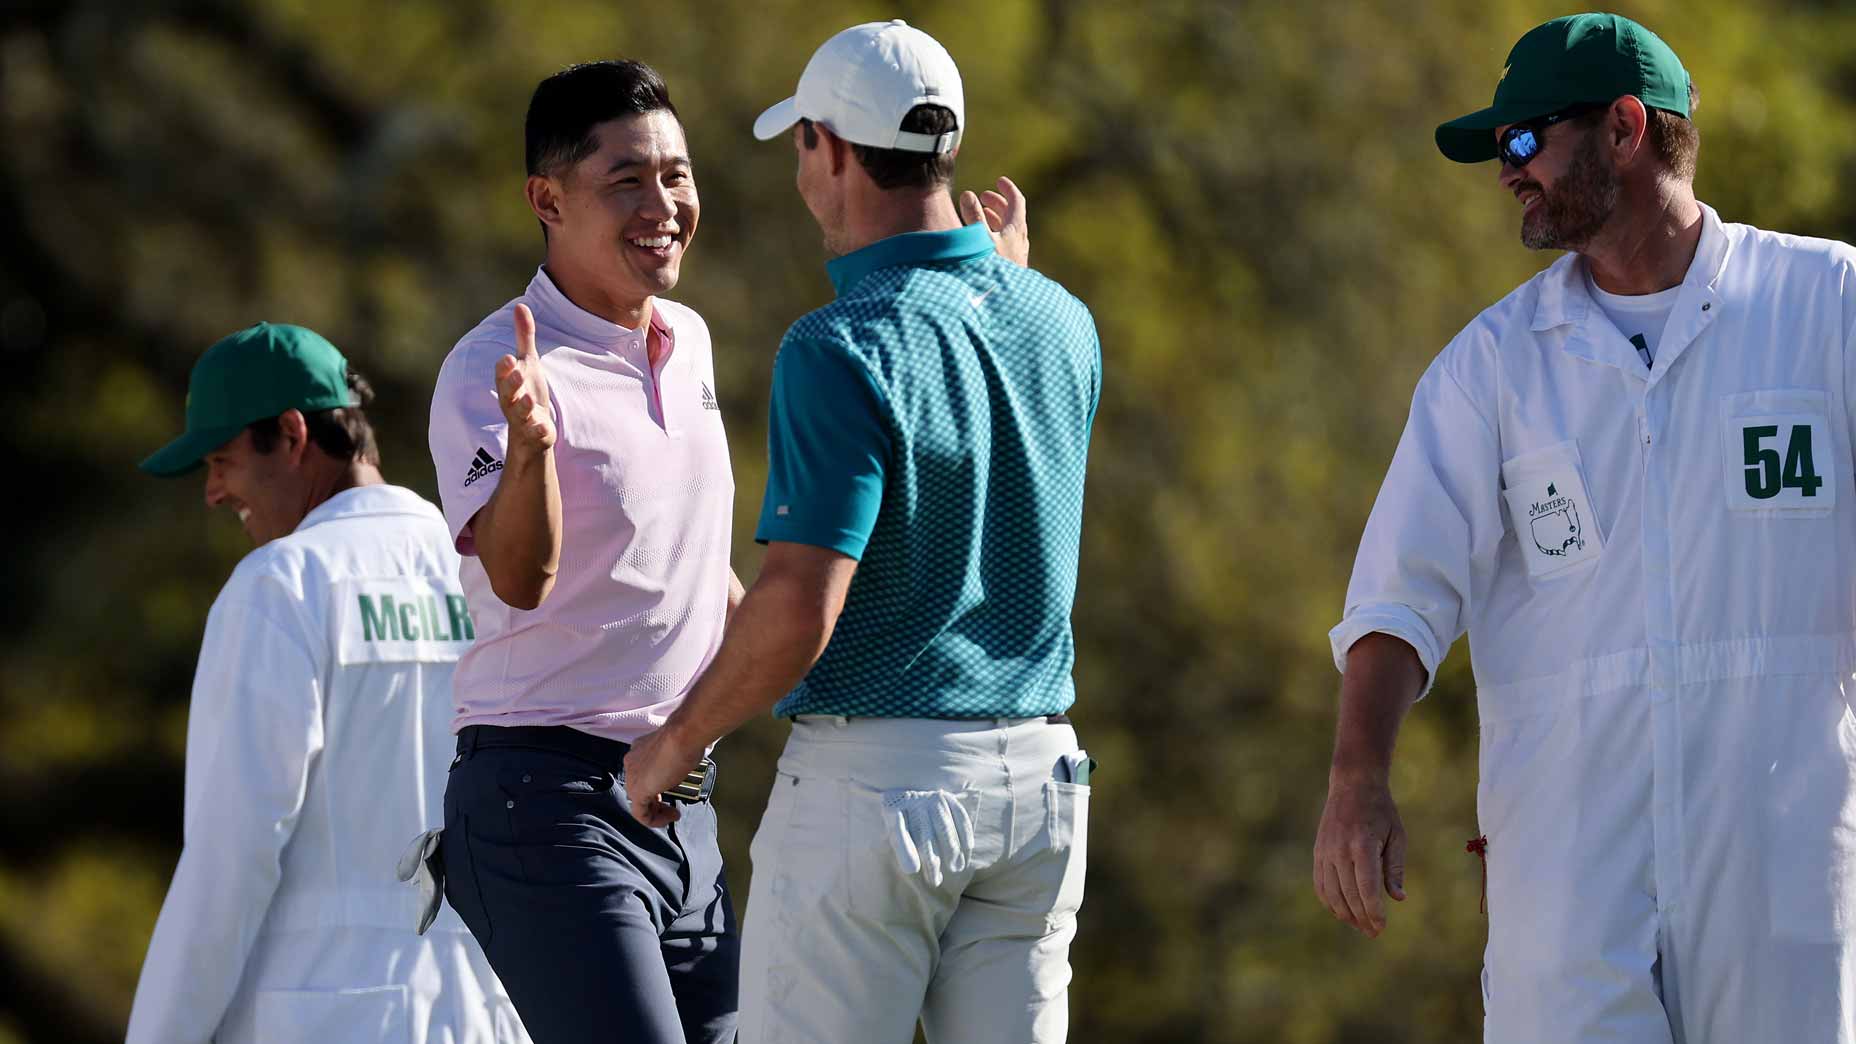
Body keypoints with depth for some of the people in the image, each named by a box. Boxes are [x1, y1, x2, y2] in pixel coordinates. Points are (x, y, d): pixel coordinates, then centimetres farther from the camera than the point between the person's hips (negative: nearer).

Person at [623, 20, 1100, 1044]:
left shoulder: (844, 351, -16)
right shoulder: (1063, 326, 6)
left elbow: (798, 614, -21)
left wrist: (676, 740, -5)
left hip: (873, 776, -6)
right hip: (1036, 770, 6)